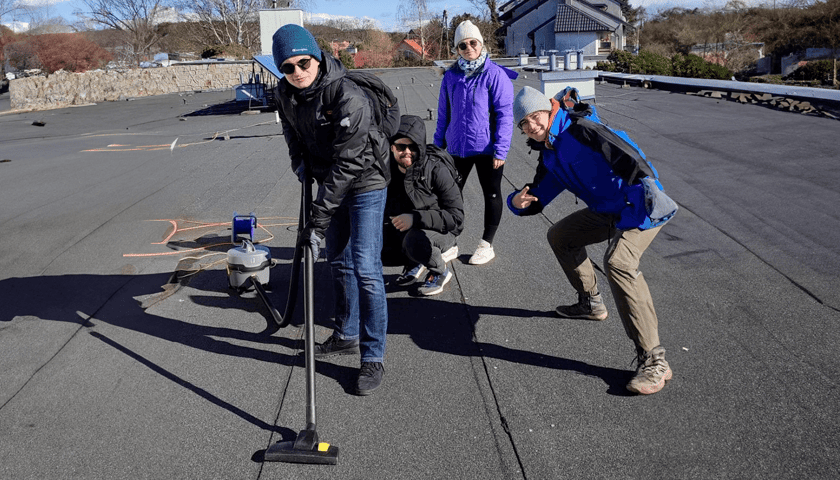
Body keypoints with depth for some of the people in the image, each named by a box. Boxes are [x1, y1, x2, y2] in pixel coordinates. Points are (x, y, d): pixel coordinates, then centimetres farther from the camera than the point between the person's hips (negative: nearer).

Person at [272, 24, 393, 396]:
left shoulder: (347, 96, -30)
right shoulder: (285, 93, -7)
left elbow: (348, 162, -32)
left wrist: (318, 219, -31)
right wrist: (300, 162, 2)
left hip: (365, 183, -7)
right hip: (330, 182, 8)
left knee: (365, 267, -12)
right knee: (338, 262, 17)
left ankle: (373, 358, -1)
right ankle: (347, 336, 34)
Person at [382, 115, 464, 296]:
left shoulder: (436, 169, -20)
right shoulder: (388, 169, -5)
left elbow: (456, 216, -23)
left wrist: (415, 218, -32)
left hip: (439, 230, -6)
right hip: (402, 230, 6)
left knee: (414, 241, -37)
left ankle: (441, 272, -4)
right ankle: (415, 263, 13)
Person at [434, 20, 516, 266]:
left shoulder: (495, 74, -9)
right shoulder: (451, 76, 4)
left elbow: (504, 114, -11)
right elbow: (444, 113, 12)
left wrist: (501, 149, -15)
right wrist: (439, 144, 11)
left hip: (486, 147, -4)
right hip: (458, 147, 4)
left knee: (491, 194, 10)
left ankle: (487, 245, 24)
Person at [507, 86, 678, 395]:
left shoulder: (581, 130, -14)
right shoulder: (550, 156, 12)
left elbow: (626, 155, -28)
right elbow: (536, 200, 16)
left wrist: (646, 186, -43)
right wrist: (518, 202, -7)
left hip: (640, 207, -10)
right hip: (606, 212, 10)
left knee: (618, 263, -32)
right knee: (559, 236, 20)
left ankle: (653, 361, -30)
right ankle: (591, 303, 36)